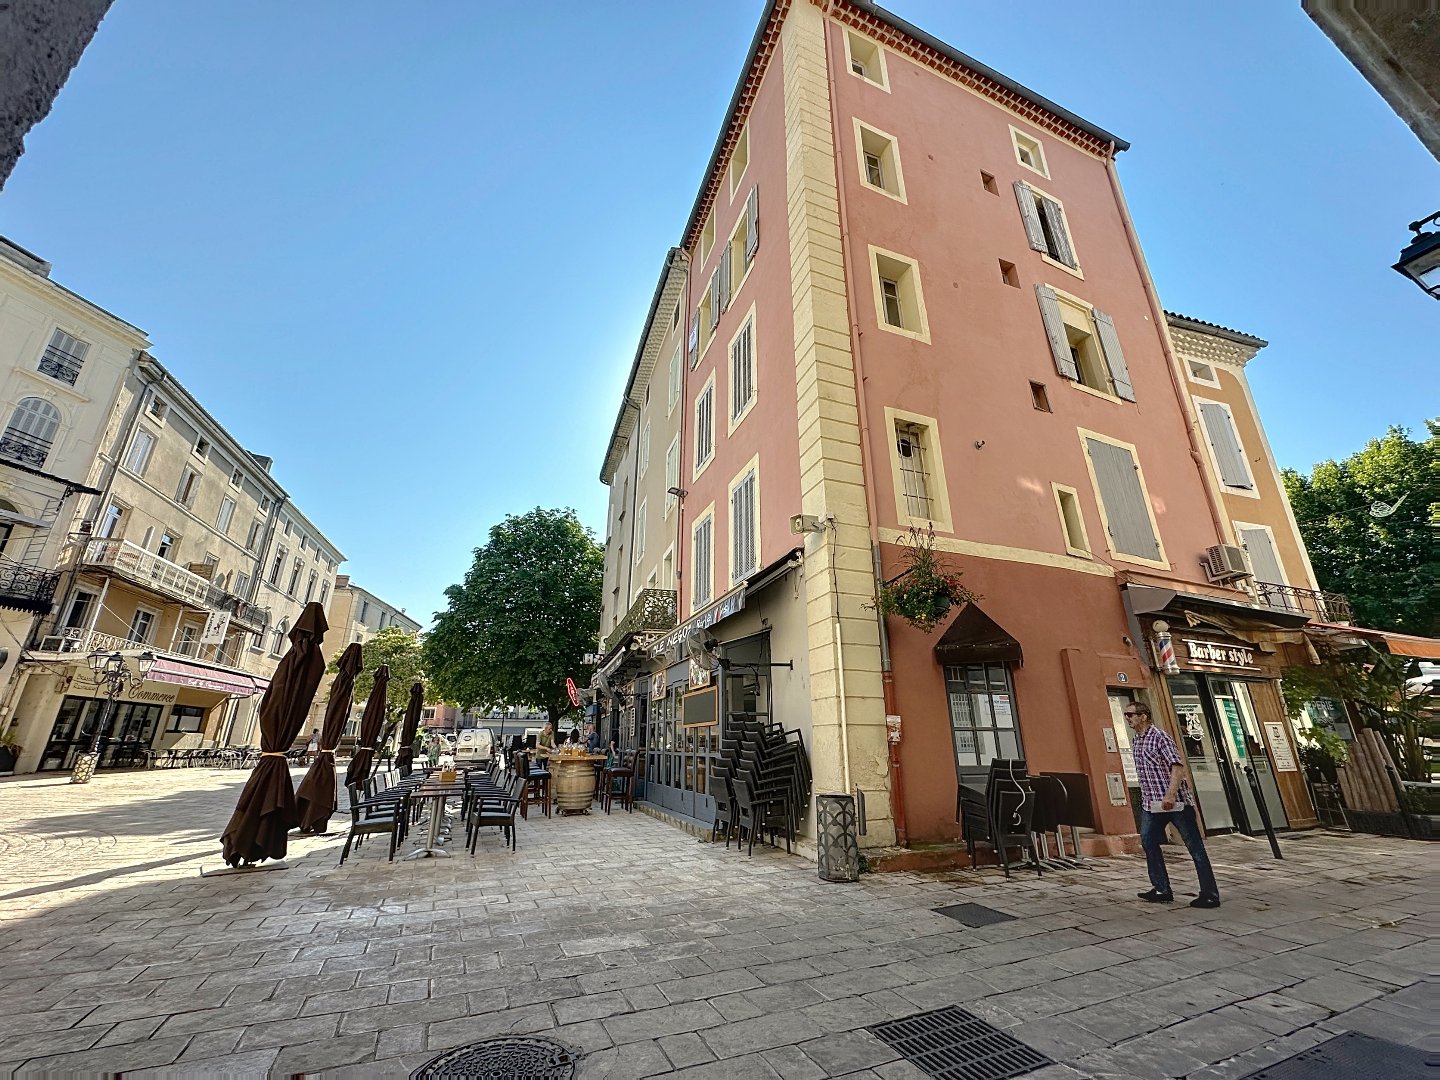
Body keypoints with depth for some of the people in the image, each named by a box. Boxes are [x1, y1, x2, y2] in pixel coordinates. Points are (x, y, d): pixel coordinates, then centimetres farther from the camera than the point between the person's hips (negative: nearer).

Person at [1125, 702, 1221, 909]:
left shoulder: (1160, 737, -14)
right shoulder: (1134, 742, 10)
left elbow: (1177, 767, -23)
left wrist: (1170, 794, -32)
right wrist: (1145, 797, 20)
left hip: (1175, 801, -8)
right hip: (1151, 802, 8)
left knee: (1195, 846, 3)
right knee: (1148, 842, 4)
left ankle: (1210, 895, 12)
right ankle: (1162, 890, 12)